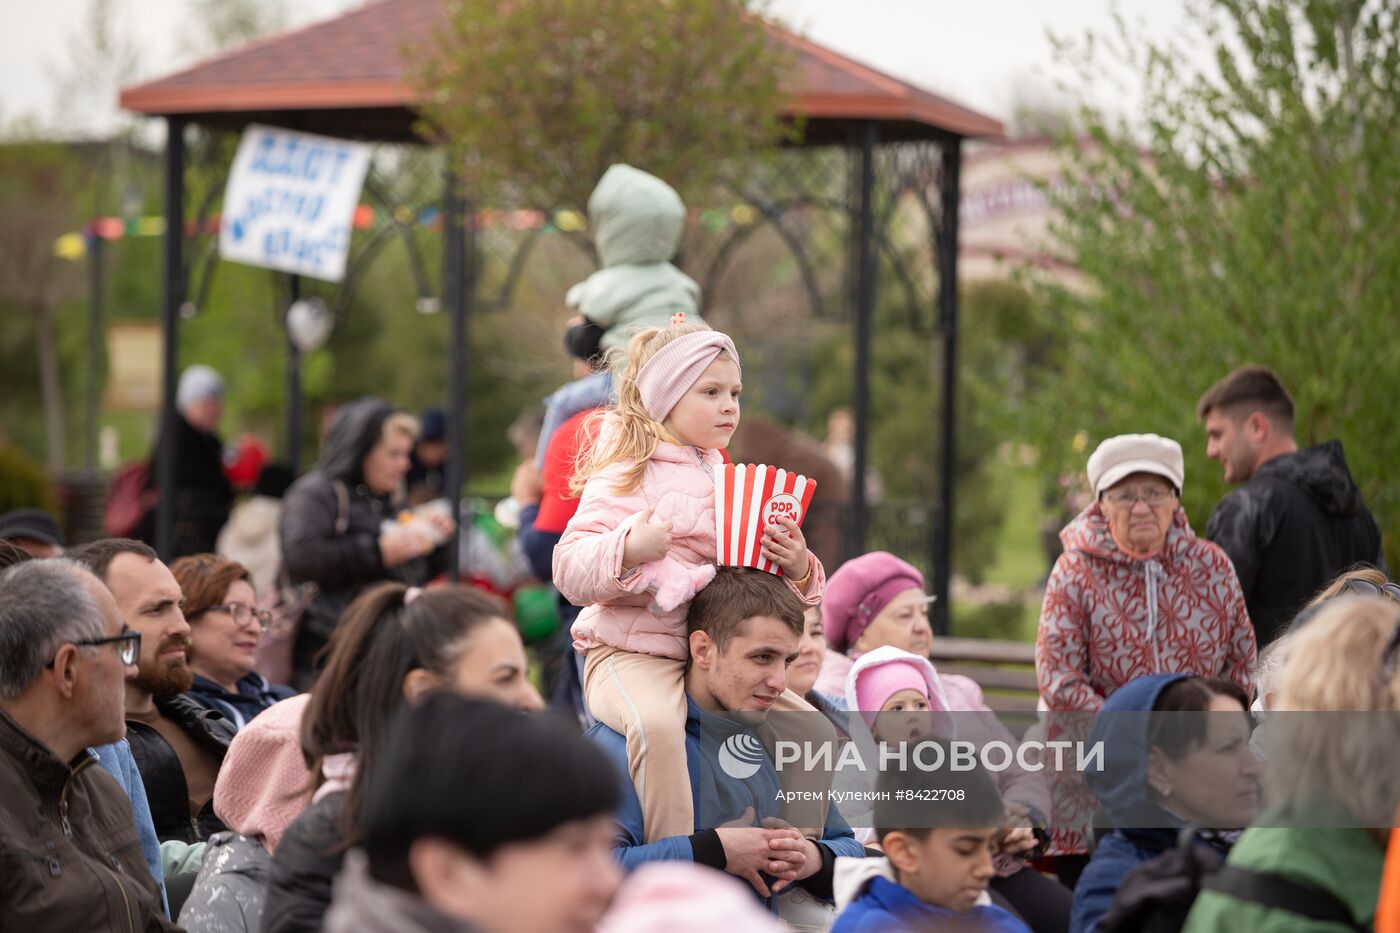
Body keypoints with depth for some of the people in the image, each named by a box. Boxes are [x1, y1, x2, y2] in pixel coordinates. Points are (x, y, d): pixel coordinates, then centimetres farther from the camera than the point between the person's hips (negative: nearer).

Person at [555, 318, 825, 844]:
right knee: (656, 723, -38)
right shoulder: (628, 476, -5)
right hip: (629, 653, -7)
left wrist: (798, 570, -4)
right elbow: (570, 570, -14)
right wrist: (629, 550, -33)